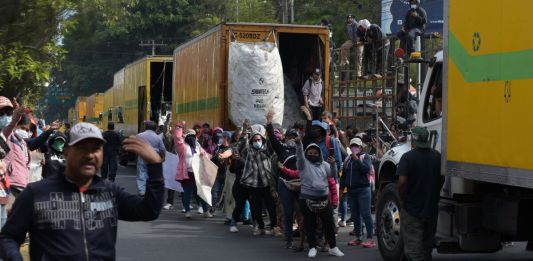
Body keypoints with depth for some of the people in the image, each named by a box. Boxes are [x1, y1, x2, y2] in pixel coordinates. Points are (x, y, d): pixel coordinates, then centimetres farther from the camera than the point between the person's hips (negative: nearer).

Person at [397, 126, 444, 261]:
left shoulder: (408, 157, -15)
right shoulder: (437, 156, 3)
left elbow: (402, 181, -22)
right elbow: (442, 179, 10)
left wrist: (402, 199, -7)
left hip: (411, 210, -5)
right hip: (432, 209, 6)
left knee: (413, 249, -3)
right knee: (427, 247, 19)